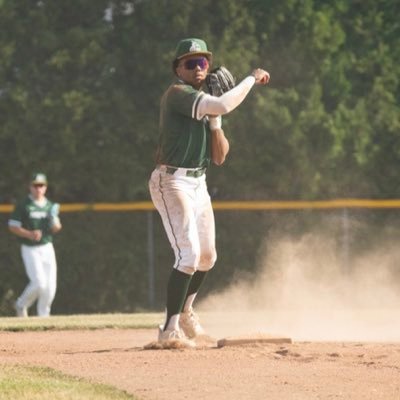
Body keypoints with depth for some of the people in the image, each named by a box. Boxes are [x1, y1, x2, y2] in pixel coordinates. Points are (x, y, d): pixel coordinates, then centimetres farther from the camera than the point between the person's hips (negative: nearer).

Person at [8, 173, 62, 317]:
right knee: (39, 283, -15)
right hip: (30, 249, -5)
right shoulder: (23, 206, -6)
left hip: (47, 248, 5)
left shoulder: (50, 206, 10)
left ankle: (43, 315, 15)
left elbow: (55, 228, 15)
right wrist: (29, 234, -20)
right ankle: (21, 305, 11)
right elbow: (13, 226, -6)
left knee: (50, 285, 1)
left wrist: (56, 225, -9)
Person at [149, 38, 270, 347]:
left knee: (207, 257, 18)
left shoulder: (204, 105, 15)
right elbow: (224, 105, -27)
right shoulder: (177, 94, -12)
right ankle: (171, 329, -15)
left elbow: (220, 156, 10)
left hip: (198, 184, 9)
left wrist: (214, 119, -2)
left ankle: (185, 312, 39)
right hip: (172, 181, -9)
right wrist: (253, 78, -15)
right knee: (189, 254, -18)